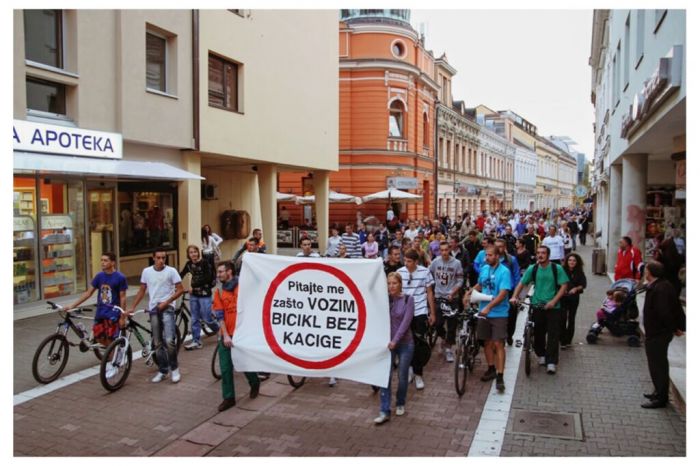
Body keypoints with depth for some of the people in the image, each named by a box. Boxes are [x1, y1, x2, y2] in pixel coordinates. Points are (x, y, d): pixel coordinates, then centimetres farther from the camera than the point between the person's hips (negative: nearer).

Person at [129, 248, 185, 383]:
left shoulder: (171, 271, -7)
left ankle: (174, 368, 5)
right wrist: (132, 308, 7)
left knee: (169, 341, -14)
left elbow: (180, 289, -6)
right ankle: (163, 370, 21)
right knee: (158, 343, 9)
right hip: (153, 309, 3)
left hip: (167, 308, -3)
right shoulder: (146, 271, 3)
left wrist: (166, 302, -13)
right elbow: (142, 291, 11)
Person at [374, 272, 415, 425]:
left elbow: (406, 322, -14)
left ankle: (401, 404, 32)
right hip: (387, 342, 1)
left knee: (402, 376, 9)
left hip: (404, 343, -1)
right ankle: (384, 411, 0)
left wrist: (395, 340, -22)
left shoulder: (408, 299, -6)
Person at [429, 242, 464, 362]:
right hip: (439, 297, 1)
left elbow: (460, 281, -6)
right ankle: (444, 339, 29)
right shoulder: (435, 261, -2)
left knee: (452, 324, 1)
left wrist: (452, 293, -16)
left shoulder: (456, 263, -7)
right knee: (438, 323, -1)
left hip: (452, 298, -1)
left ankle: (448, 348, 15)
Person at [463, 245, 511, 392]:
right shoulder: (484, 268, 3)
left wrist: (489, 307, -29)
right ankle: (491, 369, 29)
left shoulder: (504, 271, -15)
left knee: (498, 344, -6)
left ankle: (500, 376, -3)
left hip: (498, 313, -6)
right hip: (483, 312, 6)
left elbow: (503, 294, -21)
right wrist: (469, 292, 3)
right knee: (487, 342, 14)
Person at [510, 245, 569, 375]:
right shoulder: (532, 269, 2)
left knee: (553, 335, -4)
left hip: (553, 307, -2)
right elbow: (521, 284, 4)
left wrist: (553, 301, -15)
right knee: (538, 333, 10)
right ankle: (541, 355, 31)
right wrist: (514, 297, -11)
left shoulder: (557, 268, -4)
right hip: (537, 305, 2)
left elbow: (563, 286, -5)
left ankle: (551, 362, -1)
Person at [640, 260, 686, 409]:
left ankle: (661, 398, 11)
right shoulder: (665, 285, 7)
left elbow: (664, 313, -27)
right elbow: (677, 307, 11)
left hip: (656, 335, -10)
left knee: (657, 365, 1)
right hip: (660, 332, 10)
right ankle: (660, 392, 35)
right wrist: (680, 326, 10)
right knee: (660, 363, 21)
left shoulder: (658, 290, -26)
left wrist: (674, 328, -12)